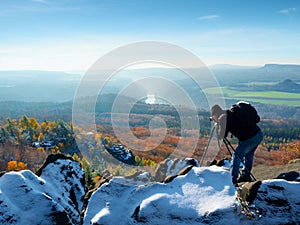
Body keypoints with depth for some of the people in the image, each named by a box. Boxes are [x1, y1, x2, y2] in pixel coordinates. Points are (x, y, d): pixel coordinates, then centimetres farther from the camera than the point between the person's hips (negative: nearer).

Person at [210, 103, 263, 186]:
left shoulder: (223, 118, -7)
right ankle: (246, 175, 36)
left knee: (236, 156, 5)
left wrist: (217, 124, 7)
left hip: (249, 139, -8)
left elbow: (221, 136, -6)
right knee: (249, 154, 27)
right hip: (259, 134, 8)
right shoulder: (231, 112, 16)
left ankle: (233, 181, 6)